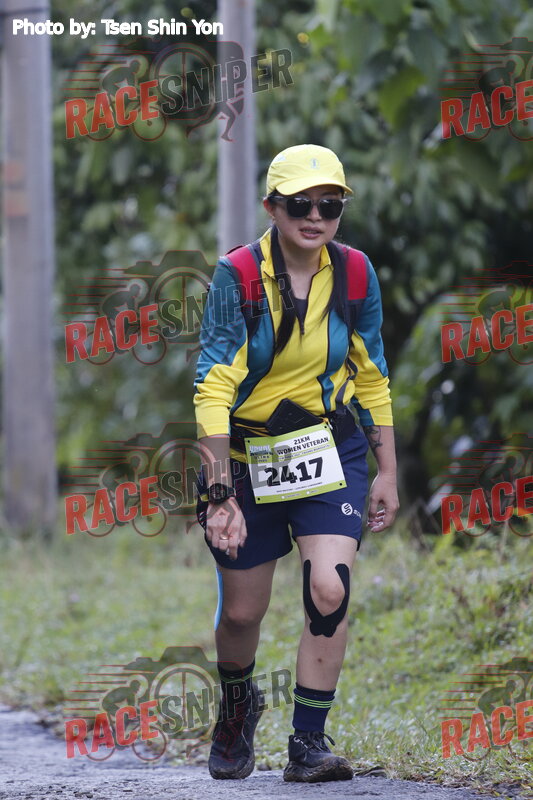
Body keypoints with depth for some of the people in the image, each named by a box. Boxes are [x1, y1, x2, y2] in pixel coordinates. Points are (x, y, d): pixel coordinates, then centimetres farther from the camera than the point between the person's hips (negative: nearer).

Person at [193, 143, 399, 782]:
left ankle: (309, 743, -8)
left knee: (329, 590, -20)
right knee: (241, 612, 8)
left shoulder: (354, 274, -5)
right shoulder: (238, 275, -16)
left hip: (332, 452, 1)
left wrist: (387, 474, 7)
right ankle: (237, 706, 41)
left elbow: (372, 376, 7)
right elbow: (213, 388, -20)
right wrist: (220, 491, -27)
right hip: (247, 457, -1)